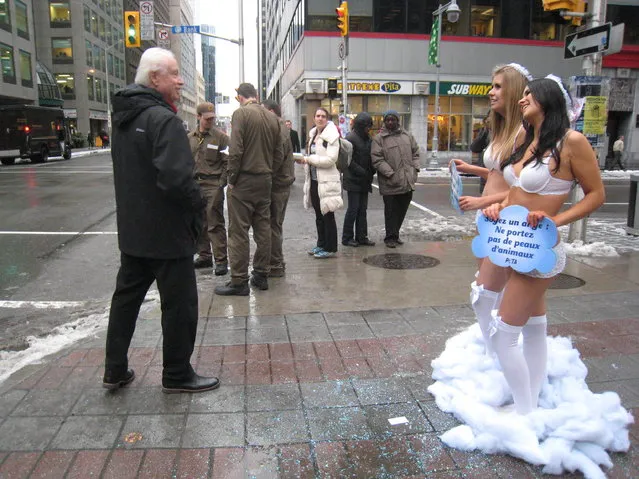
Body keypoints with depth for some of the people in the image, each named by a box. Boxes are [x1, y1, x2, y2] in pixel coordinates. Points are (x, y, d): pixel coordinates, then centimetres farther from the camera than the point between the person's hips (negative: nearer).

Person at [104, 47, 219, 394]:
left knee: (126, 297, 18)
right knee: (180, 303, 5)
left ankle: (115, 370, 29)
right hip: (167, 232, -9)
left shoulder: (124, 116, 11)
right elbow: (176, 177, -30)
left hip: (131, 229, 9)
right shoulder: (163, 119, -18)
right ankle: (177, 375, 18)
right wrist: (197, 203, -12)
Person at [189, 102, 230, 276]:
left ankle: (221, 260, -1)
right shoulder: (190, 138, 12)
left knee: (215, 224, -6)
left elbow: (227, 162, -5)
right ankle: (204, 256, 22)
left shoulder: (221, 137, -2)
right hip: (194, 184, 5)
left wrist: (222, 182, -12)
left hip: (213, 185, -5)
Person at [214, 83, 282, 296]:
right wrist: (267, 170, 15)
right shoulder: (272, 117, 9)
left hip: (245, 179, -6)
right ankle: (261, 275, 21)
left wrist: (232, 178, -8)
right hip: (265, 180, 6)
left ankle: (239, 281, 3)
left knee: (239, 231, -1)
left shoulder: (241, 113, -9)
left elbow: (236, 150, -16)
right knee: (263, 228, 13)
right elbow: (278, 154, 9)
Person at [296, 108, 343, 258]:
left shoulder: (331, 136, -10)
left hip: (327, 181, -8)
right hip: (314, 180, 8)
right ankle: (321, 244, 26)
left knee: (328, 216, -2)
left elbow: (330, 159, -20)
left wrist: (308, 159, -17)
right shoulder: (312, 134, 14)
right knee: (319, 215, 15)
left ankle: (330, 248, 7)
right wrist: (303, 160, 6)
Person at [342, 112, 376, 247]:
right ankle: (347, 238, 9)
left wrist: (371, 172, 2)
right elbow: (349, 161, -16)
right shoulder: (351, 138, -11)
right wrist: (363, 172, -17)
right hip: (353, 180, -7)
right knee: (353, 209, -2)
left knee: (362, 210, 10)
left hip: (364, 181, 8)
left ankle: (361, 237, 16)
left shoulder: (367, 138, 13)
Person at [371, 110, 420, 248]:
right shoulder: (379, 139, -4)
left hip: (407, 182, 5)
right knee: (391, 211, 1)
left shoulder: (407, 135, 12)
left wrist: (415, 168, 4)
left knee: (402, 210, 13)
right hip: (390, 183, -5)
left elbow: (415, 152, 19)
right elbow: (377, 159, -12)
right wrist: (390, 174, -18)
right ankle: (390, 237, 14)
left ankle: (395, 234, 27)